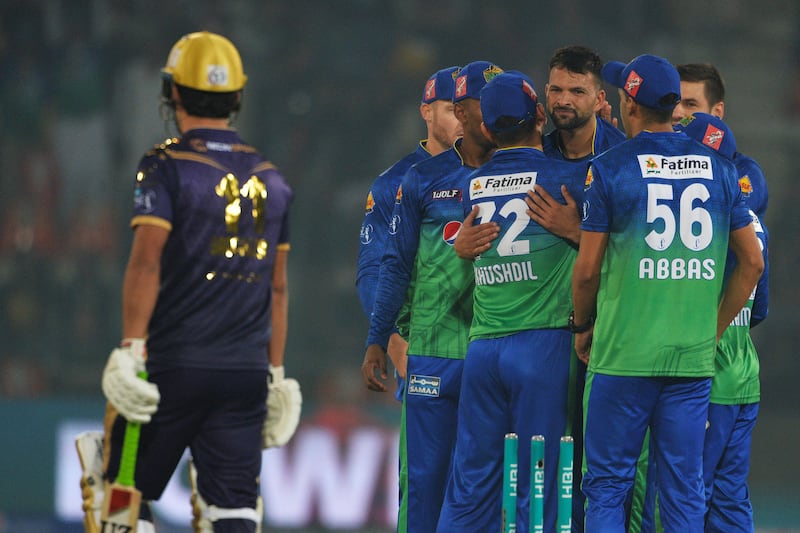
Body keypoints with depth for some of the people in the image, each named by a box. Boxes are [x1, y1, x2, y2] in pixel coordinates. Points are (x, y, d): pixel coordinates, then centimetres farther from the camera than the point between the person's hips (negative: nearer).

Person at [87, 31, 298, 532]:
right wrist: (275, 374, 20)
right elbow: (277, 286, 15)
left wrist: (131, 350, -16)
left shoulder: (166, 166, -4)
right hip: (246, 369, 4)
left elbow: (147, 261, -15)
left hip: (174, 364, -4)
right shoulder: (270, 178, 12)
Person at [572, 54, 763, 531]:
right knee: (684, 488, 7)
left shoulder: (611, 169, -6)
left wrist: (582, 327, 13)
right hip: (694, 357, 3)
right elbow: (753, 262, 8)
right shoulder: (718, 168, 6)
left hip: (624, 353, -3)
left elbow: (588, 269, -4)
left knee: (607, 486, 3)